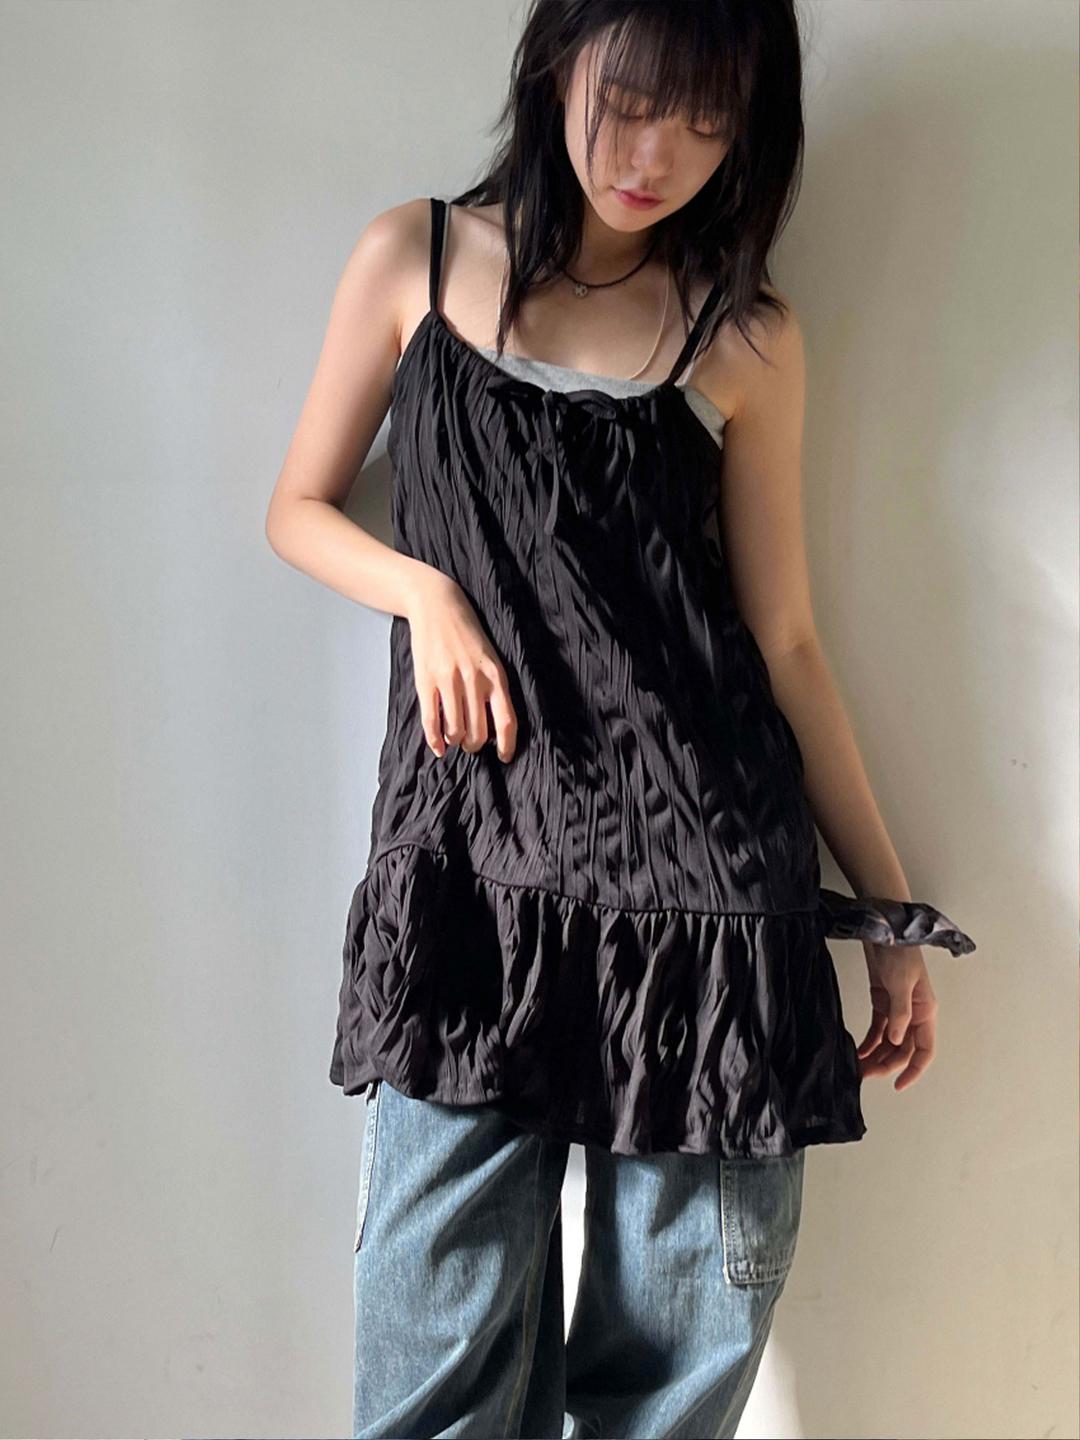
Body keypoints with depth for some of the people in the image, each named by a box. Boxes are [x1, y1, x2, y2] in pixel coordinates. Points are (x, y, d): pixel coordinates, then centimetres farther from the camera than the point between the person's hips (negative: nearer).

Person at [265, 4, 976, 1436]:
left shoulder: (748, 338, 8)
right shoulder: (416, 258, 9)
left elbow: (784, 640, 10)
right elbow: (302, 509, 15)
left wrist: (890, 909, 10)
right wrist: (428, 592, -6)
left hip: (700, 848, 1)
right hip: (471, 847, 0)